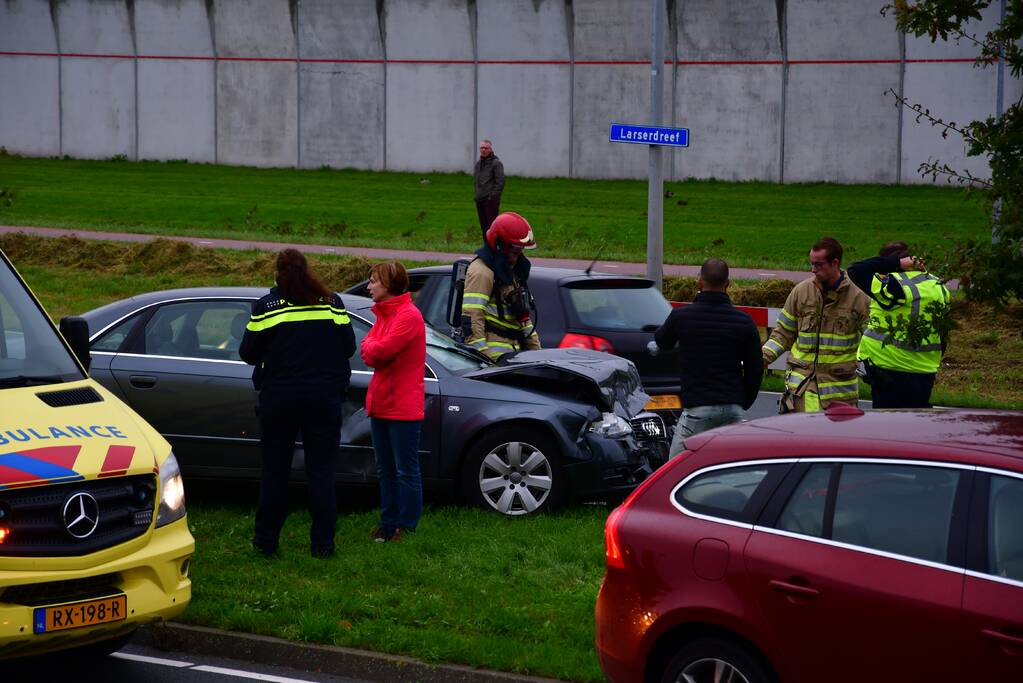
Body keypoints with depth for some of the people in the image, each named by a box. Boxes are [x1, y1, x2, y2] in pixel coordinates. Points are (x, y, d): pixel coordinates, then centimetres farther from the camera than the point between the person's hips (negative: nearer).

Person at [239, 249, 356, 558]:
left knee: (274, 471, 9)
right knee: (321, 470, 7)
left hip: (279, 399, -1)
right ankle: (323, 543, 6)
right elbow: (348, 347, 4)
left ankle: (266, 541, 12)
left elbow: (248, 353, -2)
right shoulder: (332, 303, 0)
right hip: (324, 398, 1)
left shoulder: (265, 306, -4)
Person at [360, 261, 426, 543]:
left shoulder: (409, 316, -15)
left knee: (406, 471, -1)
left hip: (403, 407, -9)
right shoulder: (384, 314, 16)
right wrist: (375, 349, -12)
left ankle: (406, 527, 4)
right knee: (385, 470, 14)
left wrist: (372, 348, 0)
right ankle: (389, 524, 21)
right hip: (381, 404, 9)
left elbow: (379, 351, -21)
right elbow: (367, 351, 8)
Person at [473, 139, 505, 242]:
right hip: (480, 200, 7)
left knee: (492, 225, -12)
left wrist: (492, 196, -15)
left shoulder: (496, 163, -6)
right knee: (483, 226, 9)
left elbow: (500, 182, -11)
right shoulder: (478, 164, 17)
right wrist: (477, 195, 12)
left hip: (491, 200, -7)